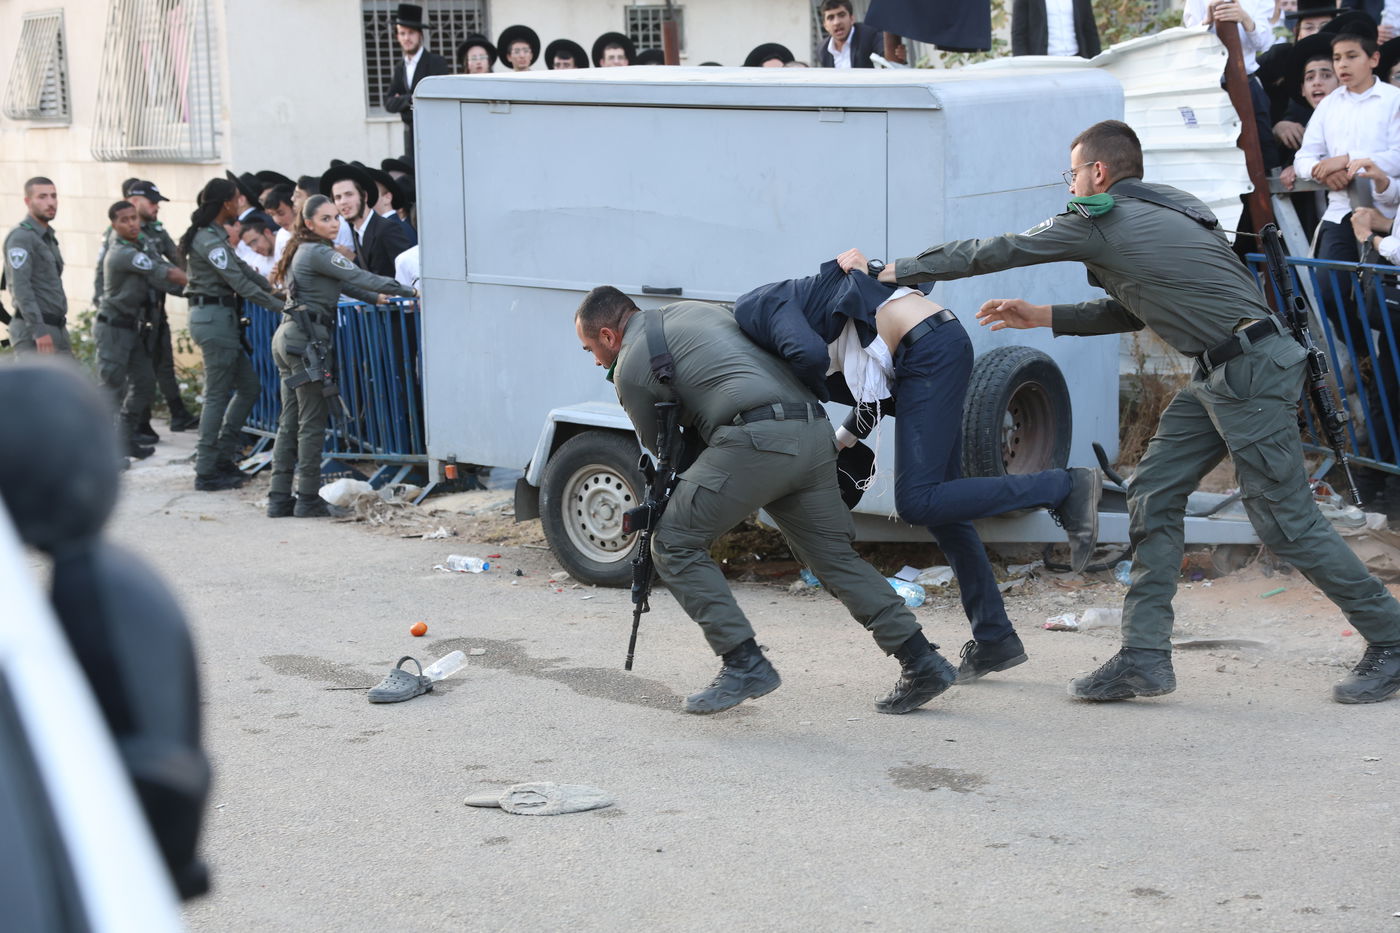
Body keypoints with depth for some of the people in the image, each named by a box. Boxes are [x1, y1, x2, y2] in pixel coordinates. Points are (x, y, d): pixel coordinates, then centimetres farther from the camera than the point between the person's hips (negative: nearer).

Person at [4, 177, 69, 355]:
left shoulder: (49, 238, 19)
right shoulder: (21, 237, -10)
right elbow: (20, 287, -19)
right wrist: (39, 331, -25)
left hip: (57, 328, 9)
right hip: (33, 333, -9)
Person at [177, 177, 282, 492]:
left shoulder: (215, 236, 15)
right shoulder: (208, 239, -16)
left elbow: (241, 268, 17)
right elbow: (239, 281, -19)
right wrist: (279, 306, -18)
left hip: (222, 318, 10)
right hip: (214, 317, -10)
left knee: (248, 386, 13)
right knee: (218, 395, -6)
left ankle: (221, 457, 17)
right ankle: (206, 472, -1)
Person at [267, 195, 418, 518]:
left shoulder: (303, 251, 19)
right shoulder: (317, 253, -11)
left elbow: (342, 283, 26)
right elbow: (359, 277, -16)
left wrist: (375, 298, 22)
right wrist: (408, 292, -15)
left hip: (287, 337, 10)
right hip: (307, 339, -10)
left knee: (290, 421, 10)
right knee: (312, 422, -4)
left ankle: (279, 498, 11)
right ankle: (308, 499, -2)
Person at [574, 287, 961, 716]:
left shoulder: (630, 368, 8)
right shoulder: (691, 310, 29)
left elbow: (662, 447, 20)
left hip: (758, 439, -8)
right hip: (814, 433, 8)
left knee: (674, 543, 3)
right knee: (835, 556, 16)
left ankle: (744, 663, -2)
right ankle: (922, 662, 12)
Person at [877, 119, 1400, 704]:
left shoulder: (1104, 221, -9)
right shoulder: (1154, 213, 18)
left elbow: (996, 252, -2)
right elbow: (1133, 312, 24)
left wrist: (902, 272, 8)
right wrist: (1041, 317, 22)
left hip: (1250, 373, -10)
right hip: (1219, 375, 10)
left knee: (1285, 522, -5)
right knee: (1154, 497, 6)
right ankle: (1144, 658, 7)